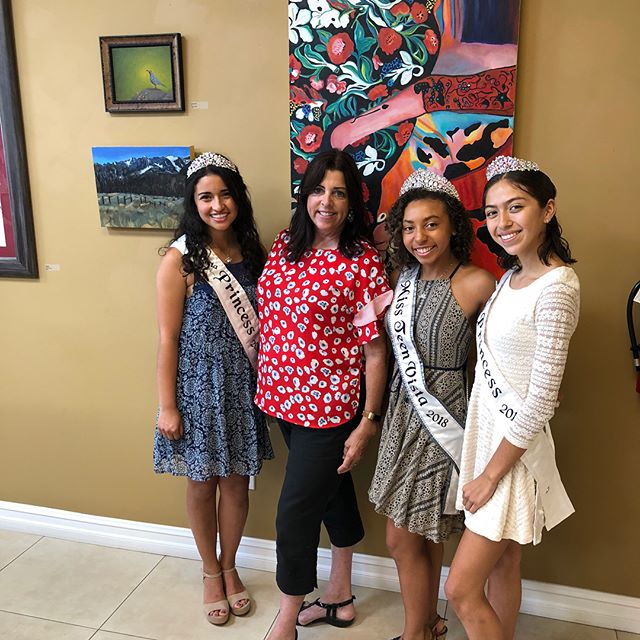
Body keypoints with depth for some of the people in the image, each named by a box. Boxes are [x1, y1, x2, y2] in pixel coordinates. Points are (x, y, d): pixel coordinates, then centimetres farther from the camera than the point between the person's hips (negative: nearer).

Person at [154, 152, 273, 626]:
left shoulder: (252, 251, 1)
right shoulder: (181, 258, -12)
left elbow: (261, 322, 7)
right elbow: (168, 338, -10)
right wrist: (167, 406, -10)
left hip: (243, 385, 4)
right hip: (198, 385, -3)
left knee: (237, 481, 15)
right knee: (203, 483, 14)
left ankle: (230, 567, 39)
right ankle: (211, 573, 37)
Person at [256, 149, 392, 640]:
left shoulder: (363, 262, -12)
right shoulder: (285, 243, 3)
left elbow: (375, 350, -11)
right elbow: (267, 312, 12)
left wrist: (368, 422, -11)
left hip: (328, 406, -6)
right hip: (285, 396, 6)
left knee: (295, 512, 2)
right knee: (332, 492, 22)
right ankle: (340, 598, 43)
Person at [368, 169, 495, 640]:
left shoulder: (477, 283, -17)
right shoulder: (404, 275, 3)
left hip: (442, 418, -6)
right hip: (405, 411, 6)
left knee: (404, 538, 5)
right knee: (424, 535, 20)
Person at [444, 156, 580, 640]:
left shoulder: (556, 287, -20)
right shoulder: (512, 276, 7)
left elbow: (541, 400, -21)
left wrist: (490, 474, -15)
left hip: (514, 449, -8)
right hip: (487, 434, 8)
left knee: (462, 589, 1)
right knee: (502, 567, 21)